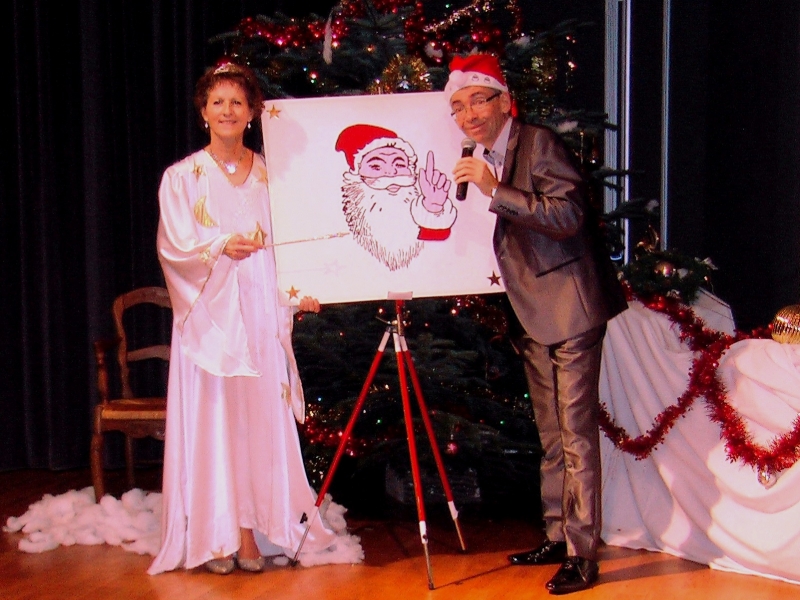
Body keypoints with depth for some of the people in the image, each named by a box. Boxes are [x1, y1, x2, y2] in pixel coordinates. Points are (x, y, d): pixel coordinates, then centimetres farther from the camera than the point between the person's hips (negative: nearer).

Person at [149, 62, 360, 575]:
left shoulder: (270, 174, 11)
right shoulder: (182, 177, 6)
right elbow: (175, 246, -3)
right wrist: (220, 246, -21)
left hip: (261, 315, 2)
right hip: (209, 315, -1)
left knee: (259, 420, 1)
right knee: (211, 420, -2)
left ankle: (251, 531, 6)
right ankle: (214, 536, 4)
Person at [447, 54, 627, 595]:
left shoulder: (539, 143, -11)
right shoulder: (482, 161, 13)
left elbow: (568, 214, -24)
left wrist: (495, 190, -26)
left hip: (570, 306, -9)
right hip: (531, 314, 9)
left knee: (576, 432, -7)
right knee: (551, 436, 15)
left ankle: (583, 554, -2)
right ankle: (558, 539, 25)